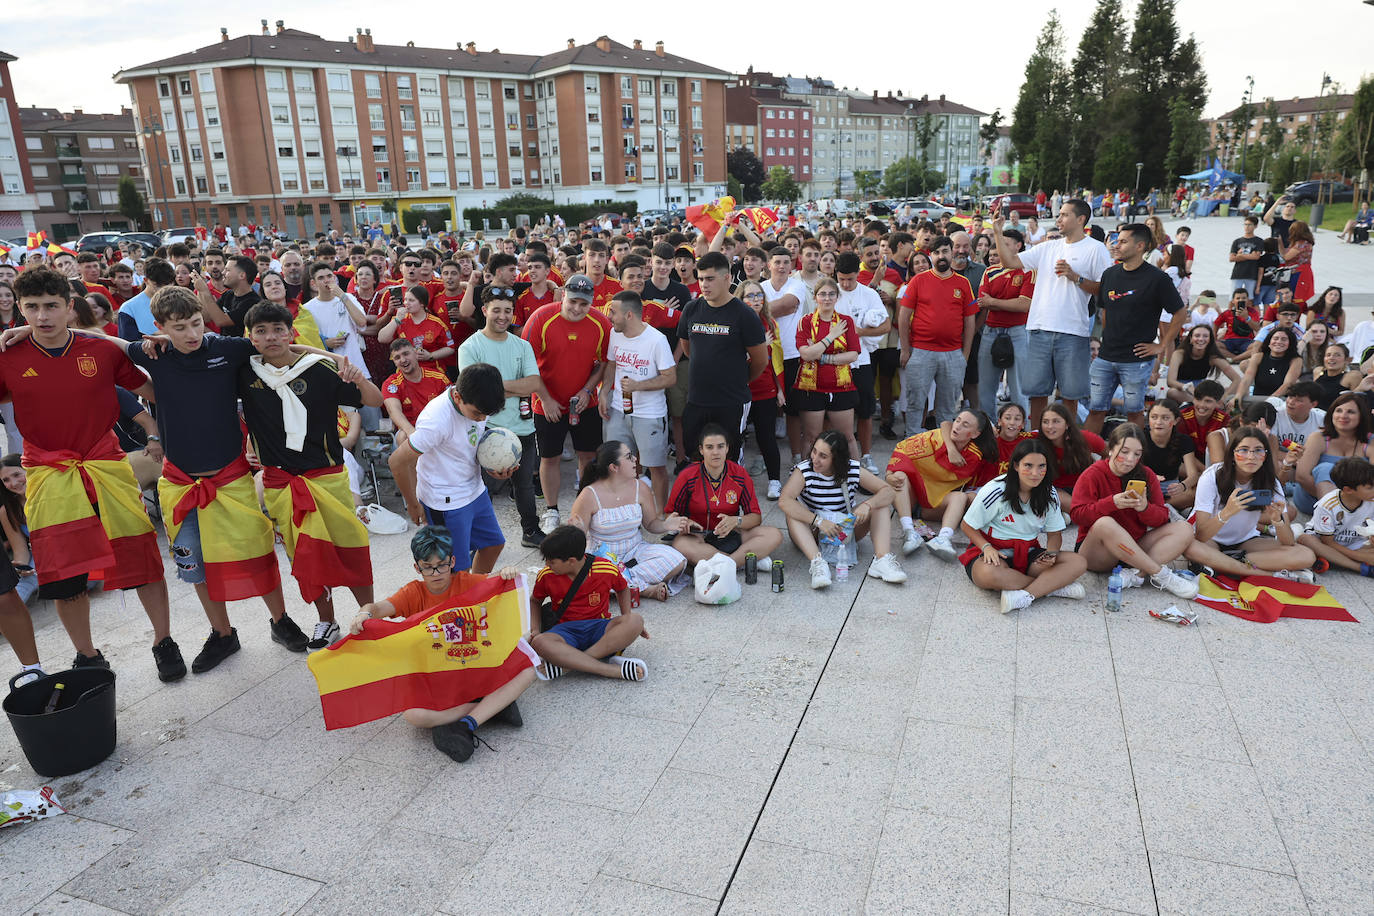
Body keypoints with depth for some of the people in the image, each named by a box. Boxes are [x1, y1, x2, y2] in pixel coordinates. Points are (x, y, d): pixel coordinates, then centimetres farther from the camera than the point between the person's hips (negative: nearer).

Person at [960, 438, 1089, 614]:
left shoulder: (1049, 494, 0)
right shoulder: (995, 491, -14)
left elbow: (1054, 533, 9)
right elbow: (967, 526, -5)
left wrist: (1051, 552, -14)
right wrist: (986, 547, -23)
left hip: (1029, 554, 5)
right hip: (995, 553, -4)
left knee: (1078, 563, -19)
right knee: (988, 574, -40)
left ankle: (1023, 595, -33)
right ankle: (1053, 585, -23)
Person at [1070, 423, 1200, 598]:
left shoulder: (1147, 475, 5)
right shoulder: (1093, 474, -8)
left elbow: (1162, 518, 2)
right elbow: (1077, 515, -17)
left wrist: (1145, 508, -21)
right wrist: (1112, 503, -28)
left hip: (1135, 548, 5)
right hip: (1098, 553, -5)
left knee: (1184, 528, -11)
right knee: (1104, 524, -36)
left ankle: (1135, 574, -31)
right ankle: (1161, 575, -27)